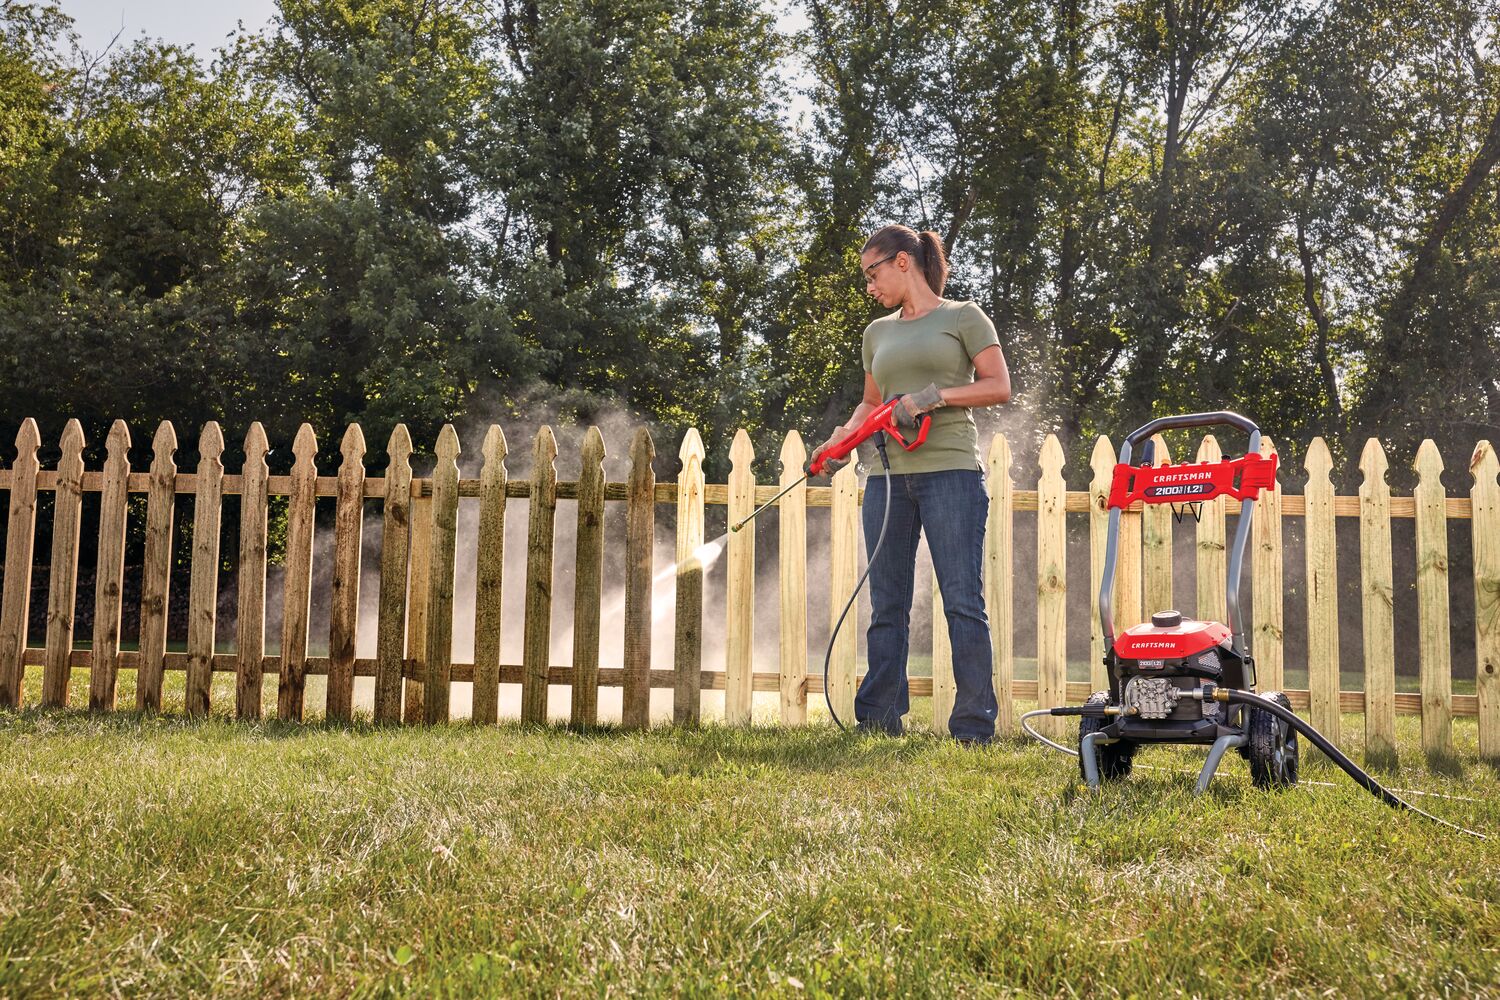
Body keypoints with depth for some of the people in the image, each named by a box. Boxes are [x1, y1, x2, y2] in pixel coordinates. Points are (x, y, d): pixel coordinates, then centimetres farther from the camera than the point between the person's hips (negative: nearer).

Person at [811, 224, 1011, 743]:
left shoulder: (962, 317, 5)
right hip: (888, 475, 5)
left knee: (963, 600, -7)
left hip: (950, 471, -5)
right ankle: (878, 719, 11)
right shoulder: (878, 332, 20)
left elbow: (998, 386, -1)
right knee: (887, 606, 6)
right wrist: (842, 436, 9)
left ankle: (974, 725, -3)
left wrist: (935, 395, -12)